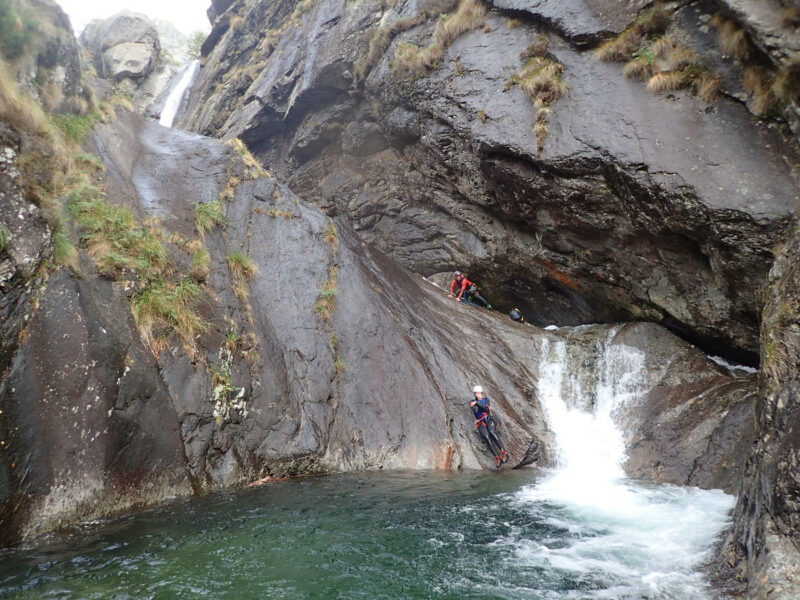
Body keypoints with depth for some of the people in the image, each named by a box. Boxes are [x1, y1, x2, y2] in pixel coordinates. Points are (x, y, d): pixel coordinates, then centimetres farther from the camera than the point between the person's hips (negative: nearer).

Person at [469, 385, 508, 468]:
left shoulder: (486, 400, 7)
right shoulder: (472, 402, 8)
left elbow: (487, 409, -13)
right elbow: (475, 411, -10)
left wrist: (477, 403, -20)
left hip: (489, 421, 0)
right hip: (481, 424, 0)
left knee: (492, 433, -33)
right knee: (486, 437, -28)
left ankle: (504, 454, -33)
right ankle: (498, 459, -32)